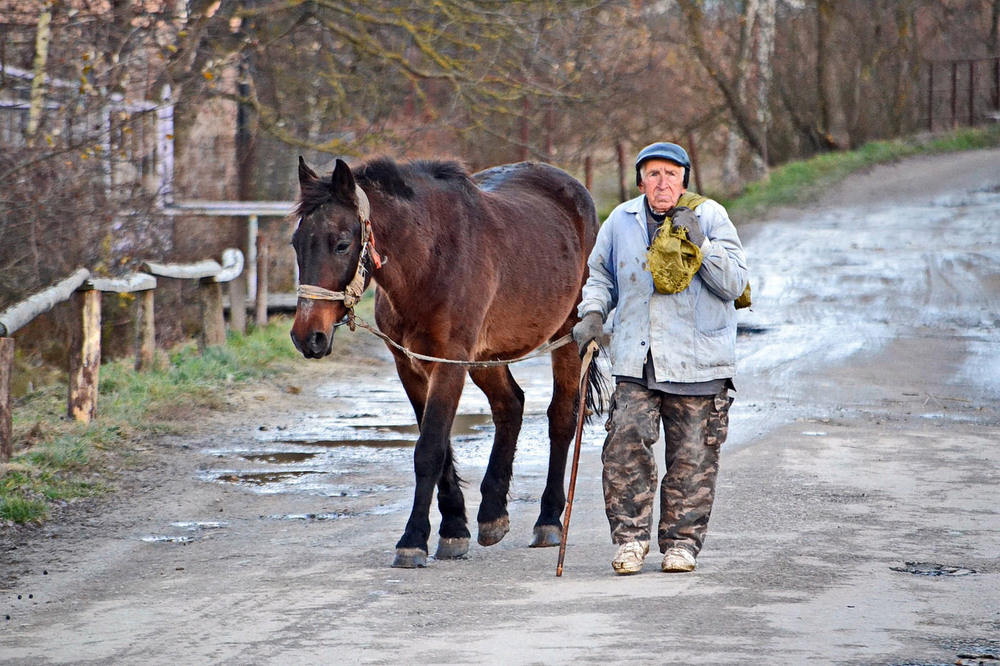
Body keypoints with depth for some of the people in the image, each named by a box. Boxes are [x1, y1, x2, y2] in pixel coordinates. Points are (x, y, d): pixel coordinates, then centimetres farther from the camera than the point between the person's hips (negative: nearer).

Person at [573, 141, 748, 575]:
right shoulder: (622, 221, 7)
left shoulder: (709, 217, -1)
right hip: (635, 359, 2)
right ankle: (630, 537, -1)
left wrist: (700, 244, -16)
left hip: (696, 360, -1)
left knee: (692, 456, 2)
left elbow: (735, 283, -5)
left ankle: (682, 540, 16)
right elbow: (601, 275, 23)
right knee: (626, 444, -12)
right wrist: (592, 313, 6)